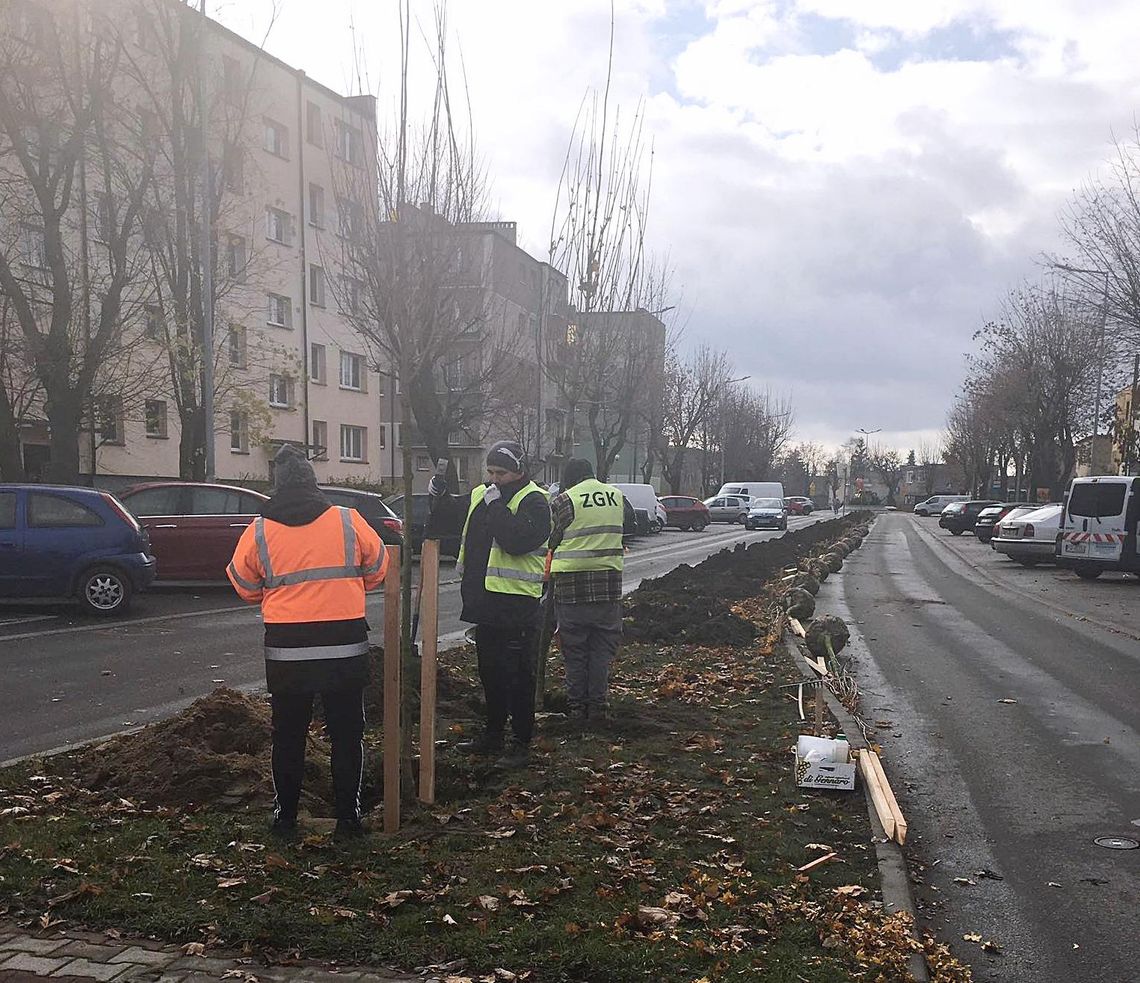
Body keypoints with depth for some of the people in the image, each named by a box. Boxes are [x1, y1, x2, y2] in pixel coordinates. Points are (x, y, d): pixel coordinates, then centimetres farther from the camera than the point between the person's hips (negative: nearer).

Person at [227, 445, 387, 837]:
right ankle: (348, 815, 16)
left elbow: (245, 587, 9)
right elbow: (377, 571, 10)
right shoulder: (349, 521, -3)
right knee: (346, 734, 11)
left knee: (288, 736, 14)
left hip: (286, 651, 0)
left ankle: (285, 815, 22)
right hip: (346, 648, 0)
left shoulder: (259, 531, -2)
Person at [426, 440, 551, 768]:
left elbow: (518, 540, -26)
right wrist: (439, 497, 0)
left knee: (517, 676, -2)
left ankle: (521, 743, 7)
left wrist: (496, 505, -24)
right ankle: (492, 734, 31)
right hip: (485, 602, 8)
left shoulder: (534, 501, -11)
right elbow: (447, 521, 18)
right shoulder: (479, 496, 12)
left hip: (517, 605, -8)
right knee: (490, 673, 18)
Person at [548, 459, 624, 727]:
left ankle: (577, 707, 12)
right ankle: (598, 706, 10)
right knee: (603, 647, 10)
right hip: (609, 581, 3)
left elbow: (551, 541, 1)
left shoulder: (562, 501, -4)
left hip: (572, 582, -3)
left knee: (575, 649, 7)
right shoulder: (618, 496, 8)